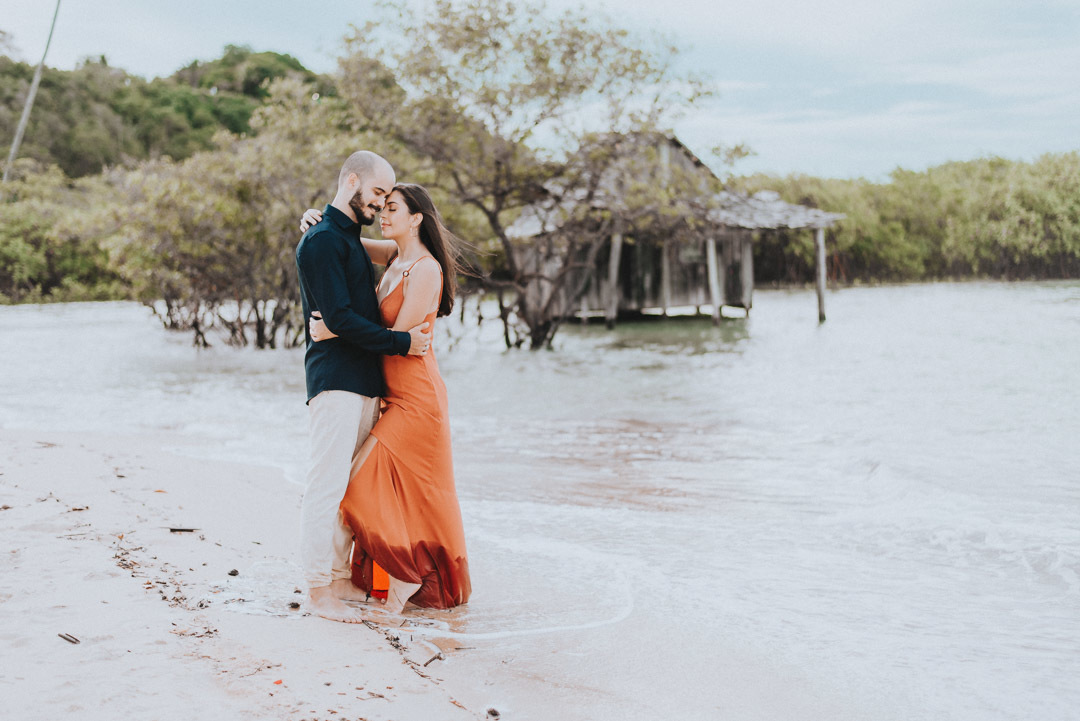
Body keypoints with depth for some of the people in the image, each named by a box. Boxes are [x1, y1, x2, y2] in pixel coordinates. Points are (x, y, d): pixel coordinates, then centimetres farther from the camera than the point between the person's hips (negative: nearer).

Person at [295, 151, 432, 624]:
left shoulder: (351, 240, 22)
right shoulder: (322, 240, -9)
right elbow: (339, 318, -17)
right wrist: (401, 342, -12)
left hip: (364, 382, 10)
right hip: (335, 380, -10)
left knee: (352, 484, 10)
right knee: (327, 483, -7)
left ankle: (340, 577, 17)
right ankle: (318, 589, -3)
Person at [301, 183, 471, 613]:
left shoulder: (425, 269, -16)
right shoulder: (397, 255, 9)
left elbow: (399, 335, -19)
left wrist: (335, 332, -19)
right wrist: (320, 219, -1)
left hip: (416, 396, -9)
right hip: (395, 393, 9)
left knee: (364, 479, -8)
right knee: (409, 493, 12)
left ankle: (404, 574, 3)